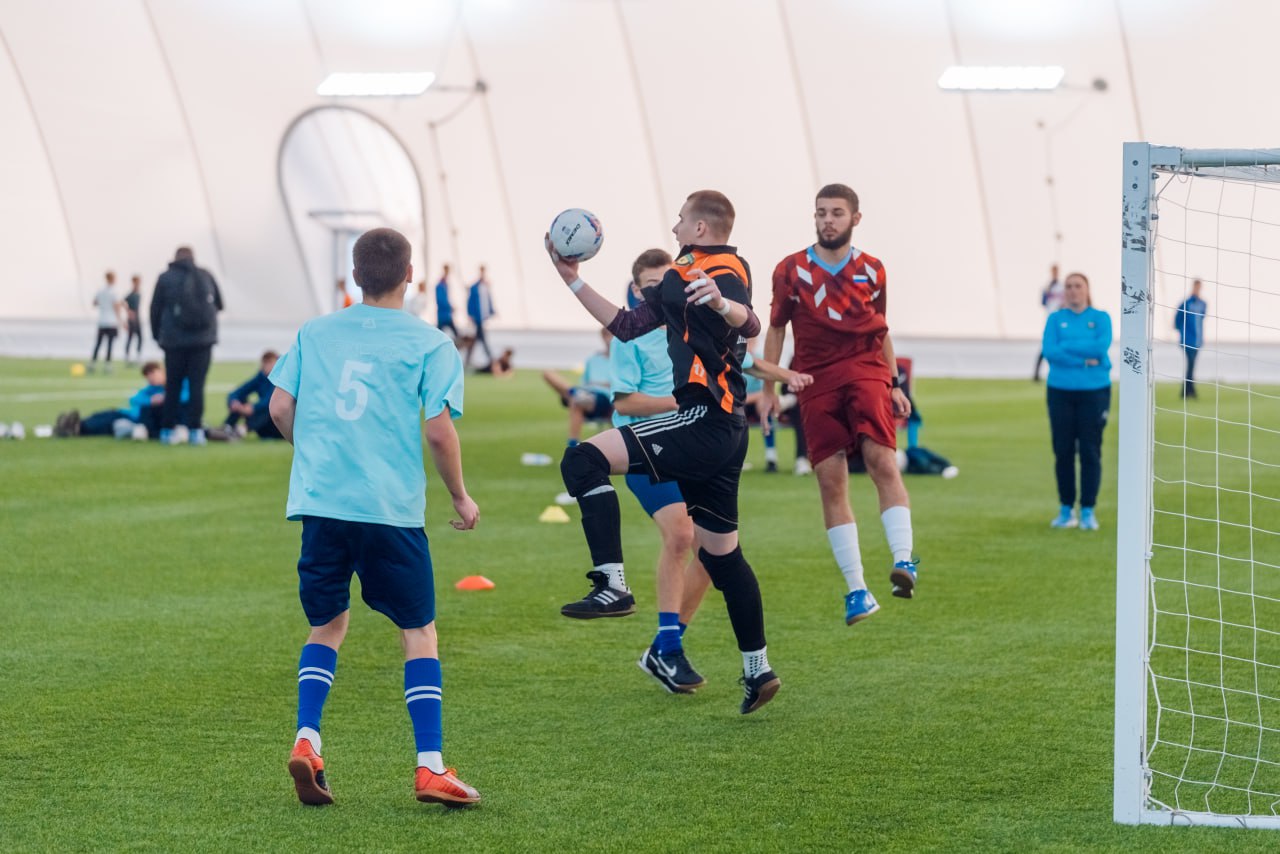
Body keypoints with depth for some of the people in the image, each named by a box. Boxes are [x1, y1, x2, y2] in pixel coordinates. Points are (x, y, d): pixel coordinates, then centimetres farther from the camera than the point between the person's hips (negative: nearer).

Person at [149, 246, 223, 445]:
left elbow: (155, 310, 5)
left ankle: (168, 429, 7)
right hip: (203, 339, 1)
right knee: (197, 385, 1)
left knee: (172, 385, 7)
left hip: (175, 340, -1)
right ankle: (195, 430, -5)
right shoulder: (206, 276, 6)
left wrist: (158, 335, 18)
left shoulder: (166, 278, 1)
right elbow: (219, 304, 17)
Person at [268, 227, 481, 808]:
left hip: (319, 500, 3)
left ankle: (306, 739, 0)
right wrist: (461, 499, 7)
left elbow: (280, 408, 8)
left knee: (328, 625, 18)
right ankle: (429, 766, -1)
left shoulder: (314, 334, 10)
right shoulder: (430, 345, 0)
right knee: (419, 632, 6)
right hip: (391, 508, -3)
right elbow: (438, 430, -7)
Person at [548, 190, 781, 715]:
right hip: (721, 431, 11)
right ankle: (757, 669, 20)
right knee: (720, 552, 15)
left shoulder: (722, 269, -7)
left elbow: (749, 323, -29)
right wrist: (573, 280, 26)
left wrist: (721, 302, -51)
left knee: (584, 460, -20)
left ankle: (612, 587, -28)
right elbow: (626, 325, 27)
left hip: (705, 422, -11)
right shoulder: (680, 278, 22)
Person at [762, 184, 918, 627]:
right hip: (816, 380, 0)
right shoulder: (791, 270, 6)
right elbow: (776, 328, 13)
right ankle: (856, 590, 0)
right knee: (831, 481, -4)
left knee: (881, 459, -23)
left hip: (866, 371, 0)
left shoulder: (872, 270, 10)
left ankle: (903, 560, -26)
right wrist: (769, 387, 9)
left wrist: (894, 385, 16)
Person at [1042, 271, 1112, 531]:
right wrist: (1084, 360, -15)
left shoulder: (1100, 318, 4)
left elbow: (1102, 346, -13)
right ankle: (1066, 509, 11)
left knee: (1090, 452, -3)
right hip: (1061, 392, 1)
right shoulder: (1055, 319, 7)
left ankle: (1088, 510, 2)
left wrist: (1066, 347, -11)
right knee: (1063, 451, 3)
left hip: (1094, 392, -1)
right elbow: (1049, 352, -7)